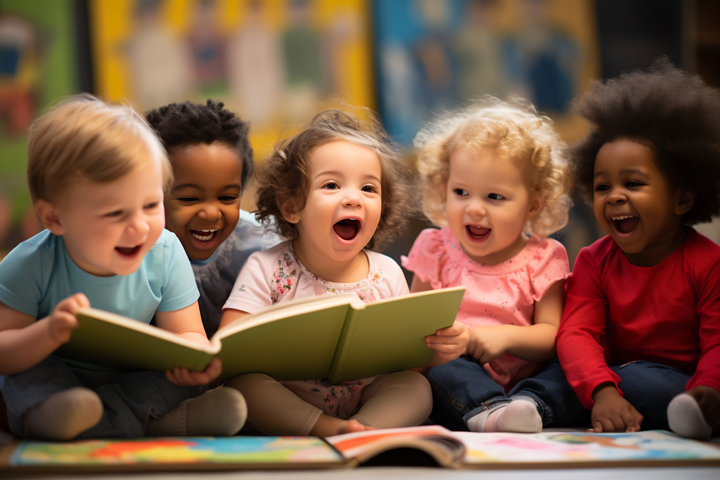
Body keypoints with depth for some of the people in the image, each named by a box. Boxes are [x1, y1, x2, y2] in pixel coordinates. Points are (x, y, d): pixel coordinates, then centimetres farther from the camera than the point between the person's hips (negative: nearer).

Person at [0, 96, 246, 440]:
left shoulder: (165, 254, -15)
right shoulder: (29, 266, -22)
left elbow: (187, 333, -10)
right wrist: (49, 333, -42)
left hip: (134, 383, 2)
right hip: (53, 386, -1)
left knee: (184, 378, -23)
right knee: (33, 375, -31)